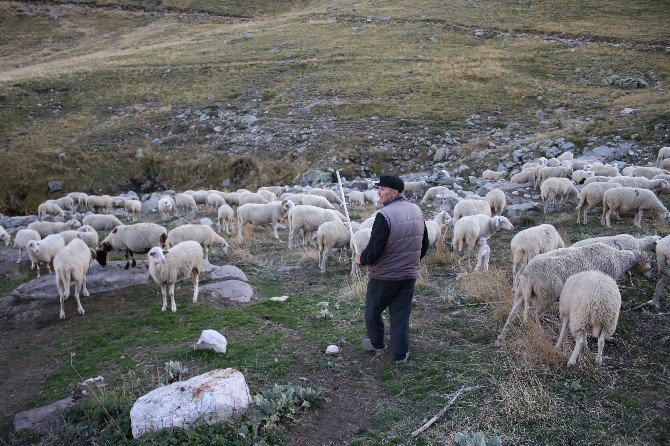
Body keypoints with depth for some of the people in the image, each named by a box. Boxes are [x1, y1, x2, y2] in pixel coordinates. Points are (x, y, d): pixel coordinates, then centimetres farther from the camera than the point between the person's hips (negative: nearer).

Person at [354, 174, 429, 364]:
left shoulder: (385, 215, -22)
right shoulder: (417, 211, 3)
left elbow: (375, 249, -23)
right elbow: (424, 243, 12)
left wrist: (362, 259, -4)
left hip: (385, 275, -6)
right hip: (409, 274, 6)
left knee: (373, 309, 16)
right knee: (401, 313, 13)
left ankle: (377, 343, 33)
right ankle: (401, 353, 16)